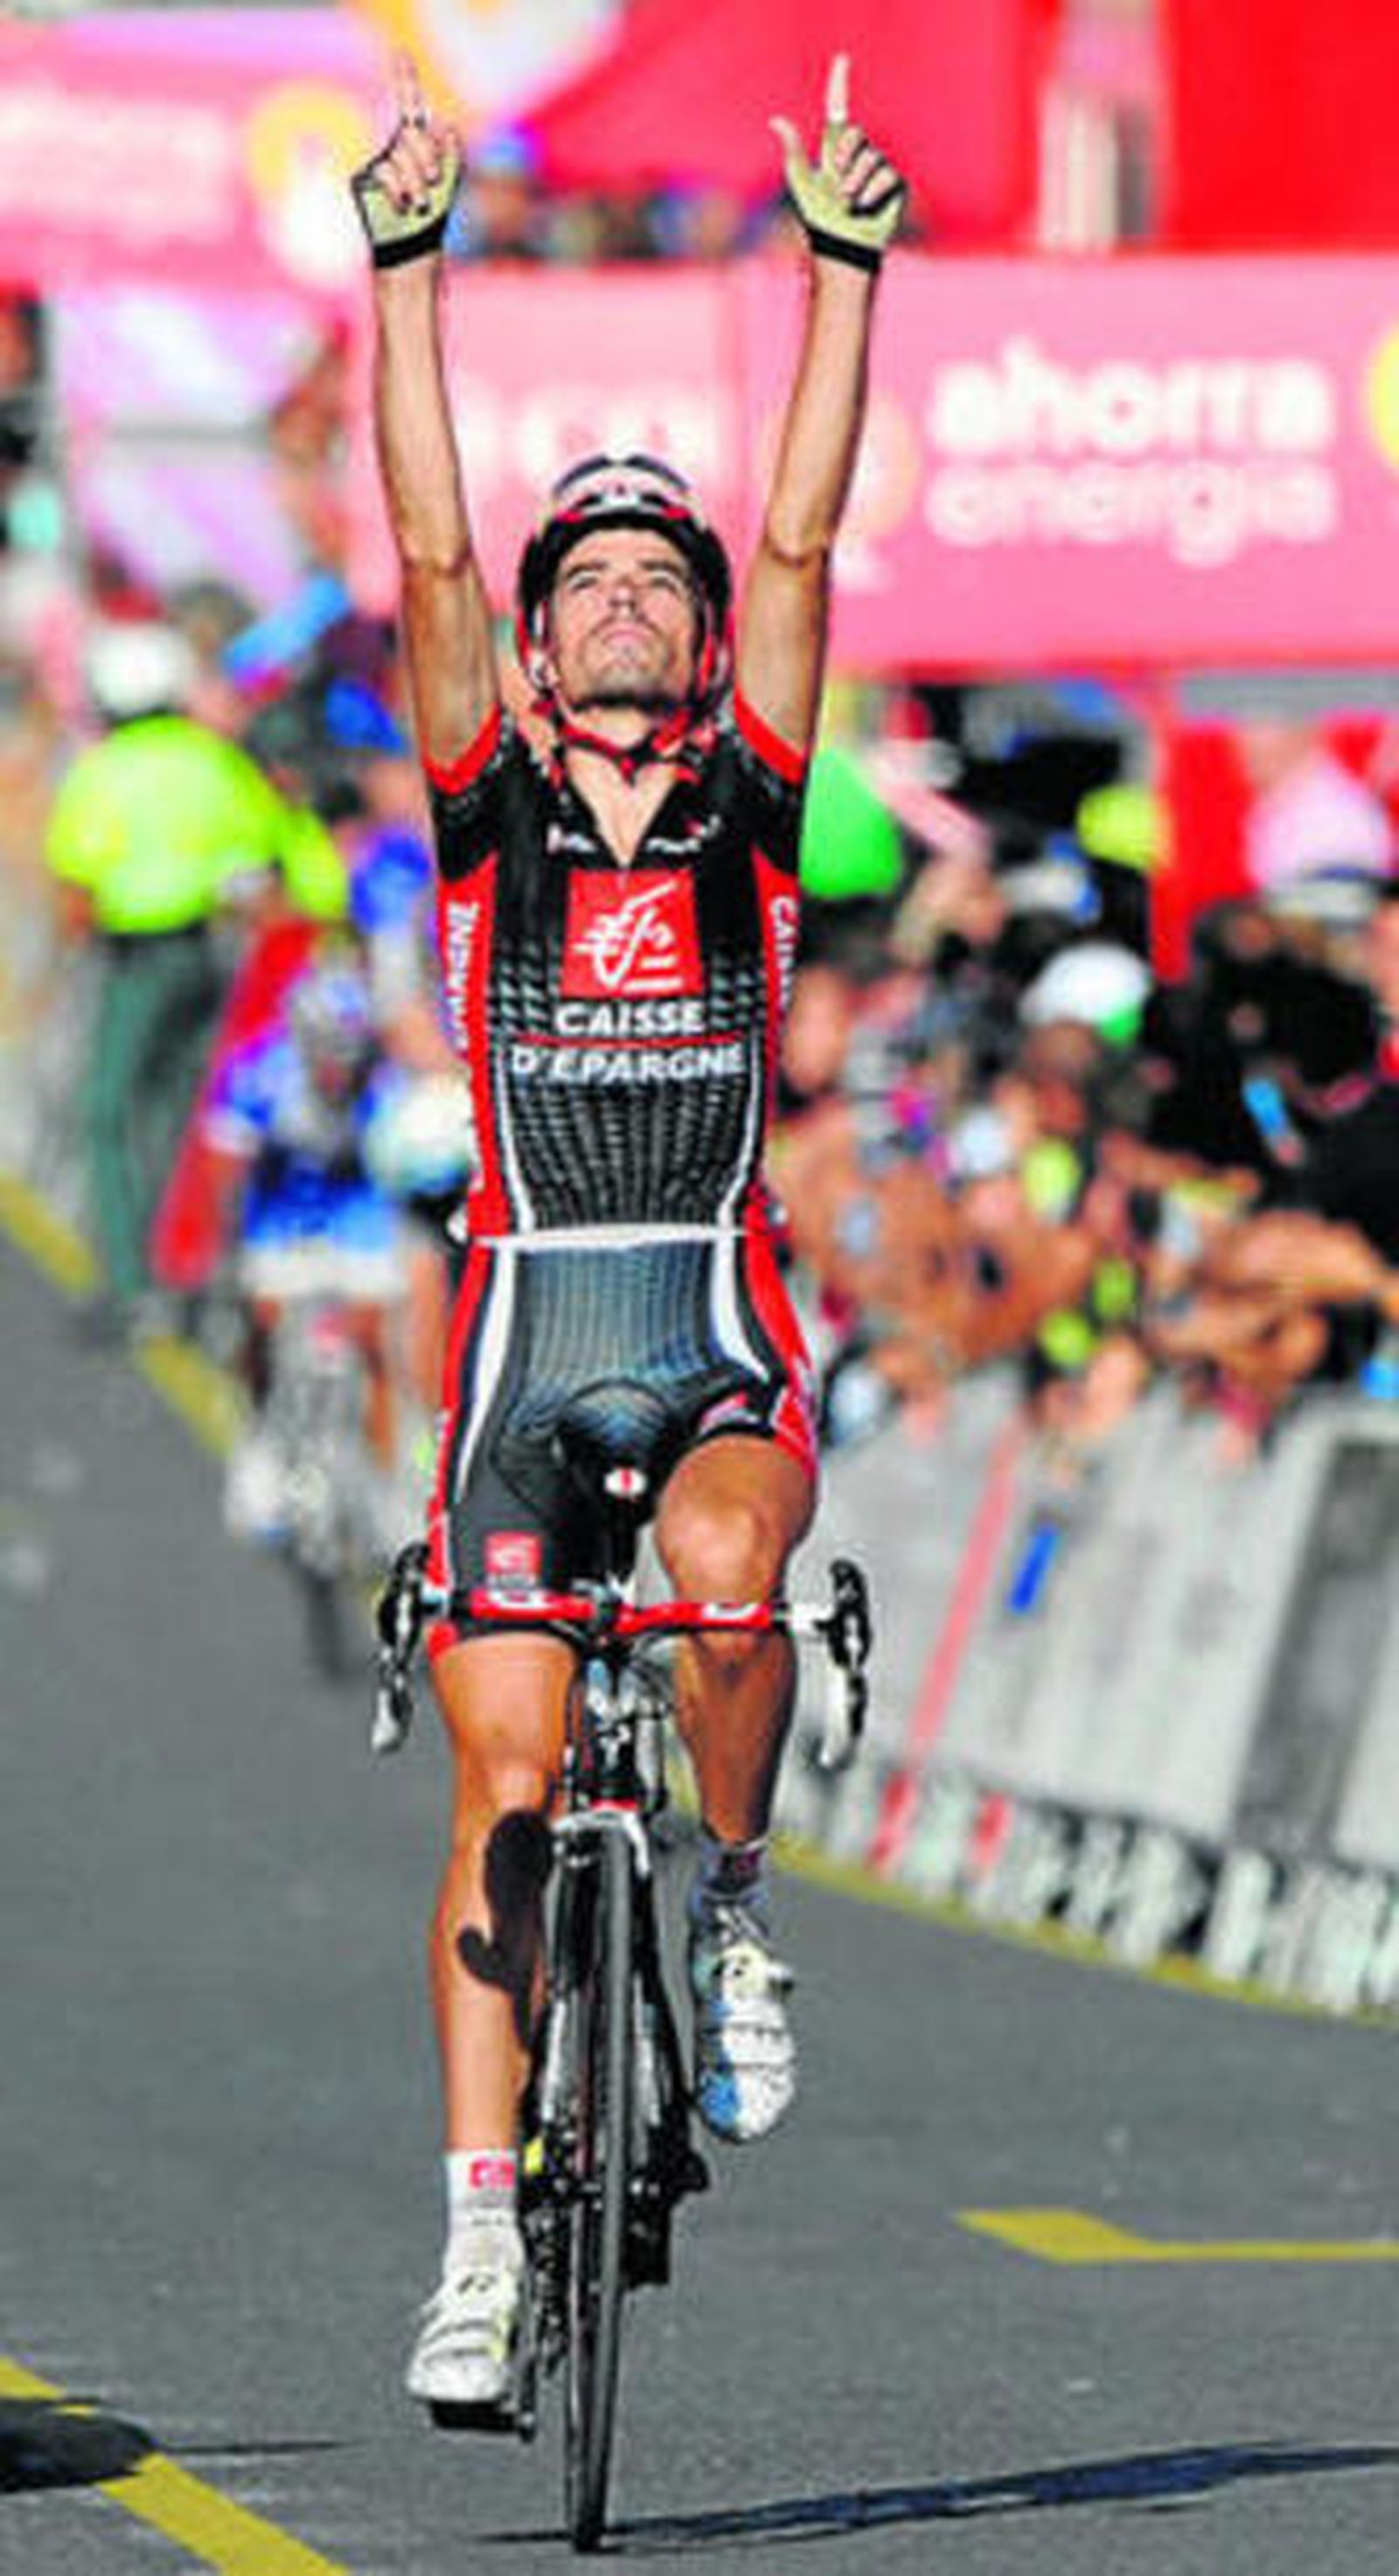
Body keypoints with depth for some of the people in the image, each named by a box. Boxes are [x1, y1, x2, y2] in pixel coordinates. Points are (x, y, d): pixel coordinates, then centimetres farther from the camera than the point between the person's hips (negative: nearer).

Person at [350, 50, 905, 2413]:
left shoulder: (746, 805, 7)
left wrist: (843, 274, -9)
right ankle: (483, 2231, 1)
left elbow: (801, 545, -1)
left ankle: (732, 1908, -4)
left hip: (722, 1330, 0)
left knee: (722, 1578, -32)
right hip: (525, 1319, 1)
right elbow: (428, 549, -3)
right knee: (503, 1789, -4)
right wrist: (405, 270, -11)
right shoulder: (489, 809, 7)